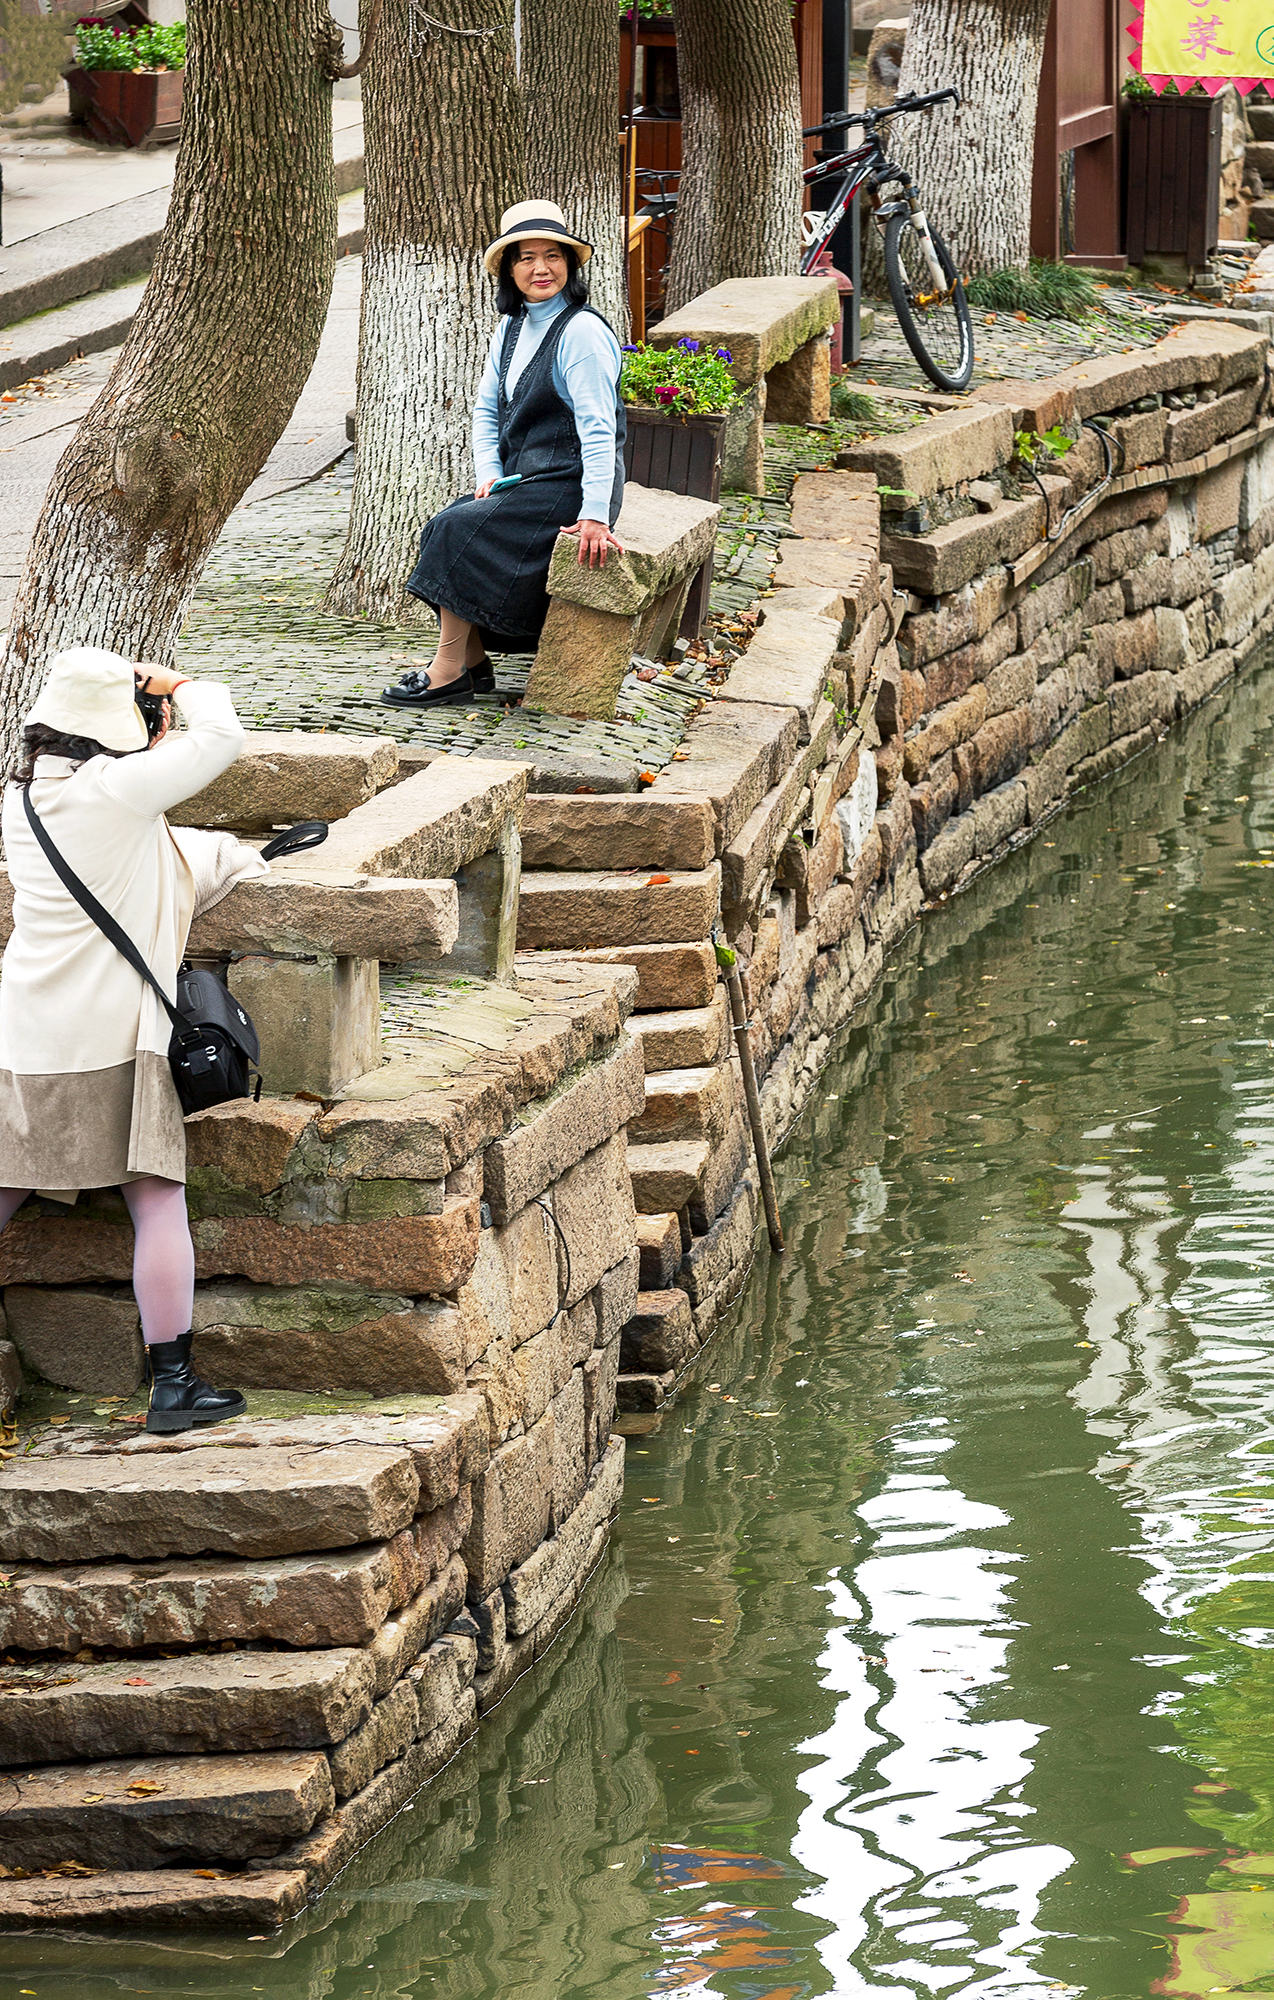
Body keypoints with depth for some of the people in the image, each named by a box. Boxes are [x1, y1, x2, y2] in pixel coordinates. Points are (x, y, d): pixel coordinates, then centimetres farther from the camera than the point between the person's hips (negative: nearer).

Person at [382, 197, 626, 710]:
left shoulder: (582, 332, -17)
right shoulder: (512, 327, 10)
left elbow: (598, 429, -23)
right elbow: (487, 408, 15)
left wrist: (595, 515, -29)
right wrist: (489, 474, -2)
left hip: (569, 486, -9)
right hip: (524, 479, 9)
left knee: (457, 532, -18)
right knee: (441, 528, -5)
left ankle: (449, 672, -12)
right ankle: (473, 663, -2)